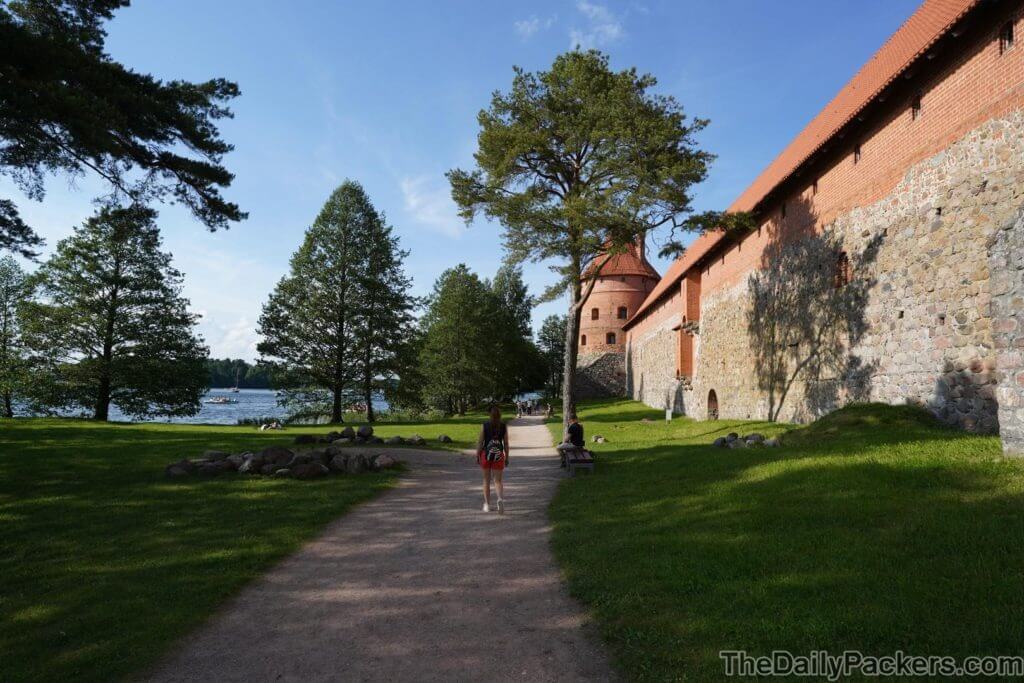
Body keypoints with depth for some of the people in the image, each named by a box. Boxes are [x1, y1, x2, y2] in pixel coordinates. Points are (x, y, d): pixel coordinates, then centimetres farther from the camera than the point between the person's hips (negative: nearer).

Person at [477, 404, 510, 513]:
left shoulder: (485, 426, -5)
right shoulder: (504, 426, -1)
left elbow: (480, 441, -4)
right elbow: (506, 443, 1)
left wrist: (477, 455, 5)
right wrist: (507, 458, 10)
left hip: (486, 454, 0)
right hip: (499, 455, 1)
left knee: (486, 480, 14)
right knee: (498, 481, 5)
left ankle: (487, 505, 18)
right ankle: (500, 499, -22)